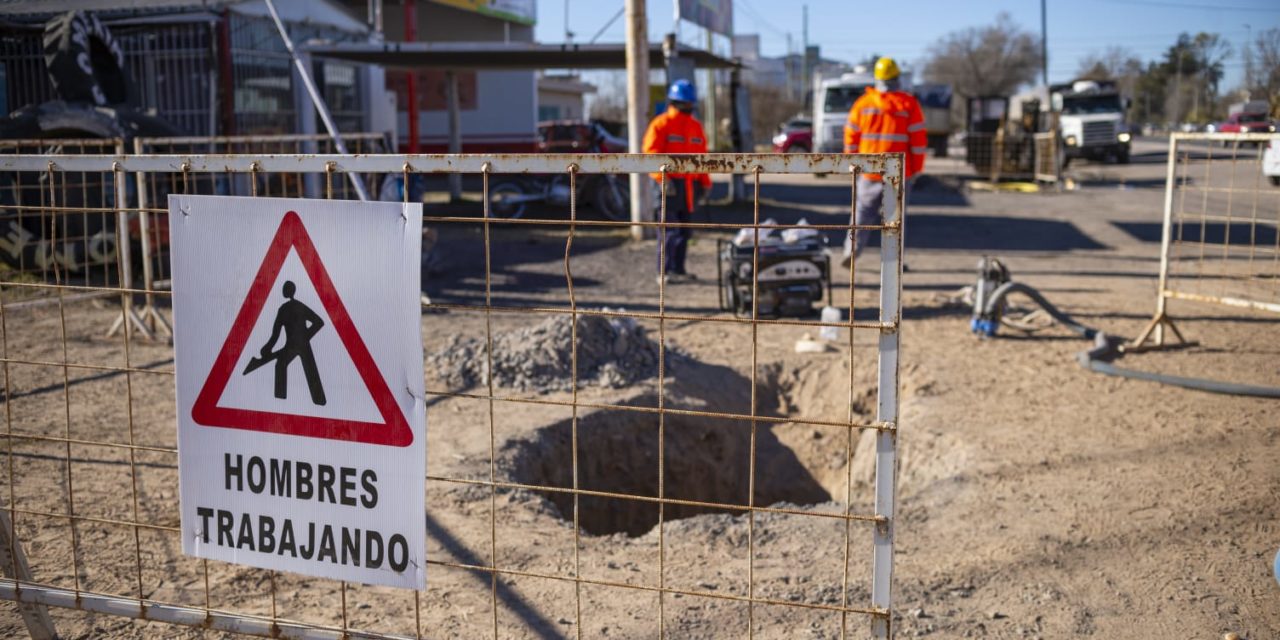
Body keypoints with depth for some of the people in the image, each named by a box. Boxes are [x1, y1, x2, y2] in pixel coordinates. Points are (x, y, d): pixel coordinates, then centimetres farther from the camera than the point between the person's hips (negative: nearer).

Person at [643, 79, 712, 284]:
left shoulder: (696, 126, 17)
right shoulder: (661, 124, -4)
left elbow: (702, 156, 20)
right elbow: (651, 153, -12)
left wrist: (705, 182, 14)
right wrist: (662, 178, -23)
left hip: (690, 185, 7)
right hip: (671, 184, -7)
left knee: (685, 230, 10)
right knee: (670, 229, -8)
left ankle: (678, 269, 19)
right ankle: (664, 272, -5)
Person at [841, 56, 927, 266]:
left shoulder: (863, 103, 1)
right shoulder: (909, 104, -5)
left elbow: (851, 136, 4)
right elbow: (919, 139, -6)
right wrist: (916, 168, 3)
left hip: (869, 171, 2)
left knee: (863, 212, 13)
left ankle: (851, 252, 4)